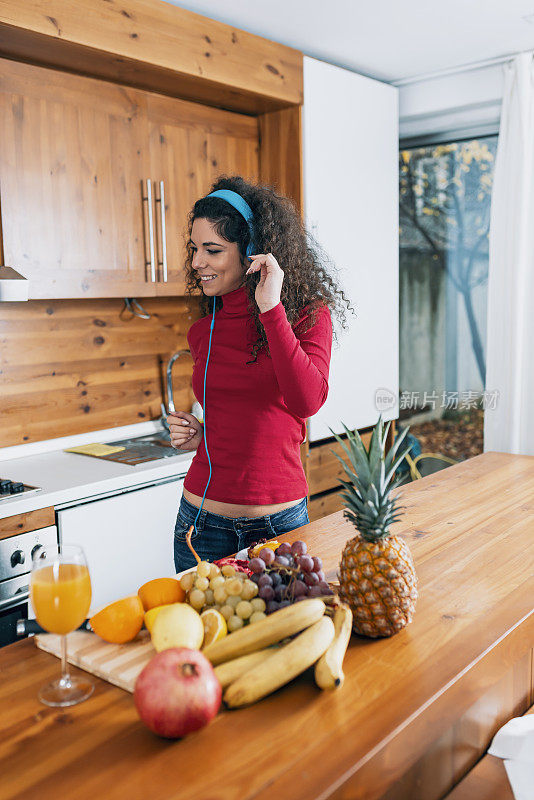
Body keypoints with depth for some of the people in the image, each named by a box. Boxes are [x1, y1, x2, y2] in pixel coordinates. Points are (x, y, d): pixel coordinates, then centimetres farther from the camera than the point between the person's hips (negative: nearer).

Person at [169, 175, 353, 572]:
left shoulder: (307, 315, -6)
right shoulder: (204, 332, 6)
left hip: (277, 521, -3)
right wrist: (200, 435, -1)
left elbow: (307, 402, -24)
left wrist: (272, 309, -24)